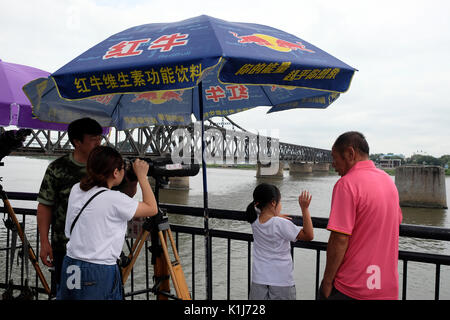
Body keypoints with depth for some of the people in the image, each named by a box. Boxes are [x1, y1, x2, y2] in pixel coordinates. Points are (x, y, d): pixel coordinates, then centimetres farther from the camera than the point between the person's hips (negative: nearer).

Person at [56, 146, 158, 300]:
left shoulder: (76, 189, 2)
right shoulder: (114, 199, -18)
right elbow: (152, 209, -7)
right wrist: (142, 176, 0)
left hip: (70, 266, 8)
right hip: (99, 274, -7)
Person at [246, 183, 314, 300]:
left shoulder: (254, 220, -2)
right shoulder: (282, 224, -19)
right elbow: (309, 235, -17)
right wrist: (304, 208, -18)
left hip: (259, 278, 5)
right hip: (281, 280, -4)